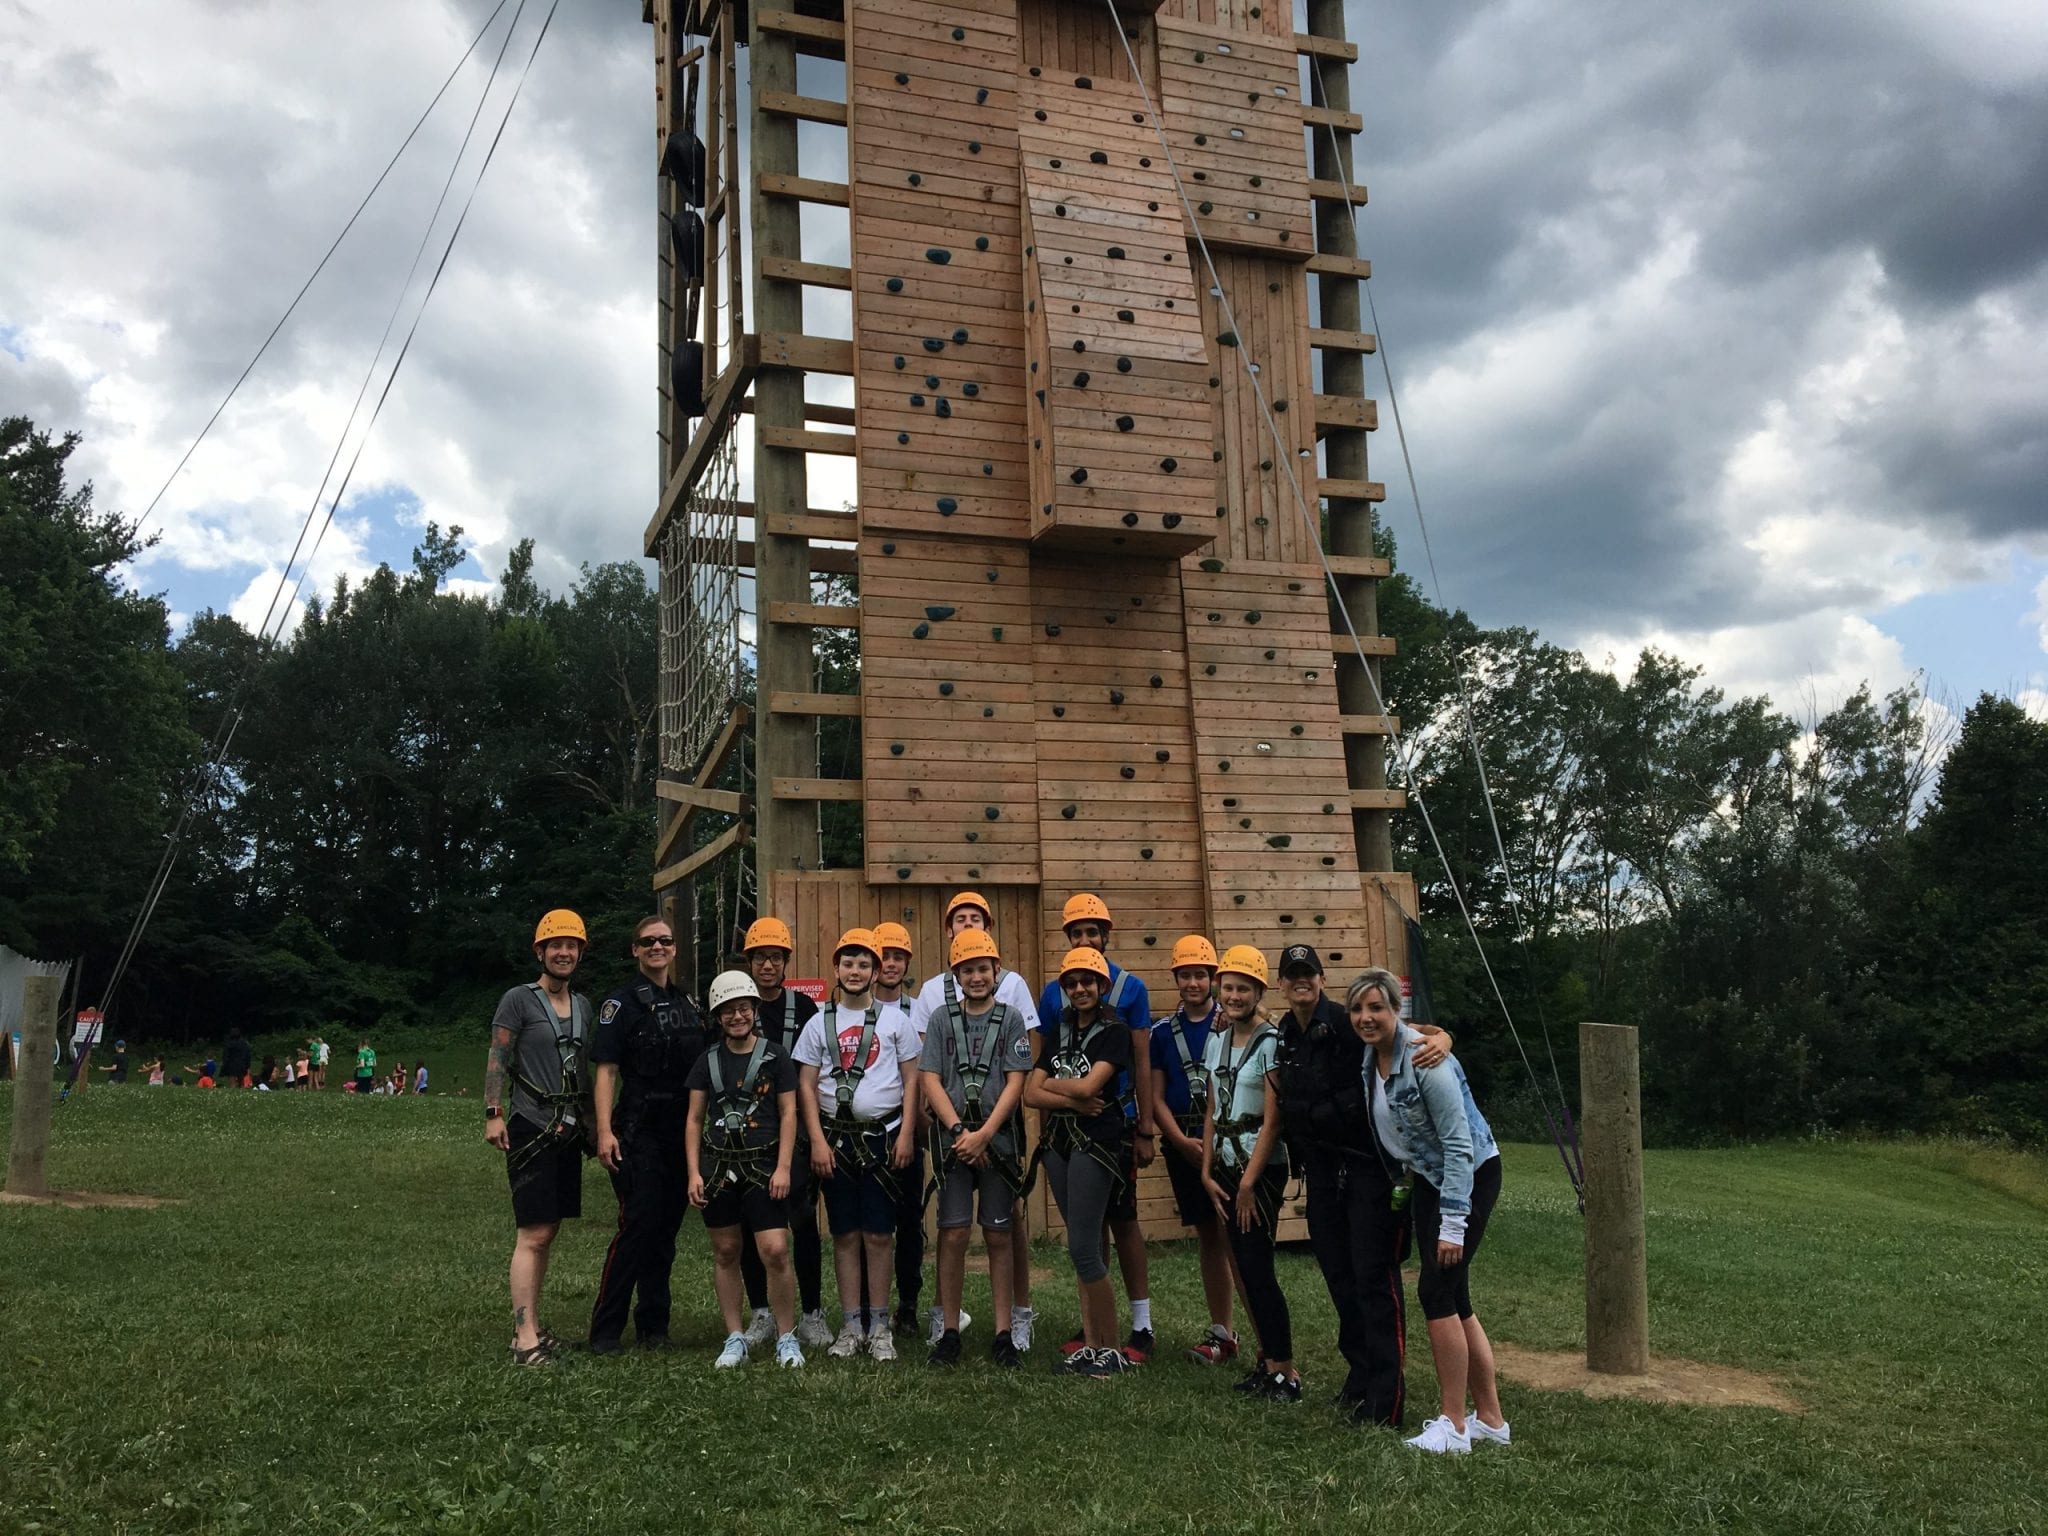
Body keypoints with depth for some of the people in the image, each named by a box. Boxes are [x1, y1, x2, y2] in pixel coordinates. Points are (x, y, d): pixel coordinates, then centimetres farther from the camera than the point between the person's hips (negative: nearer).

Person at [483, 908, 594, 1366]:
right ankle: (525, 1337, -6)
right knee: (533, 1235, -9)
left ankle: (529, 1325, 20)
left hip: (568, 1131, 7)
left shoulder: (582, 1005, 14)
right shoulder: (519, 1000, -6)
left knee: (547, 1232, 11)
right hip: (531, 1129, -7)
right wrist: (493, 1114, -18)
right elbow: (497, 1062, -9)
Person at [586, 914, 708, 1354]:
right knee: (637, 1225, -9)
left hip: (682, 1132, 6)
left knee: (667, 1228, 9)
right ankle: (605, 1330, 0)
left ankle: (653, 1323, 19)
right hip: (638, 1132, -6)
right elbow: (605, 1070, -11)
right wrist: (605, 1131, -20)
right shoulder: (622, 1002, -4)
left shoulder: (686, 1002, 15)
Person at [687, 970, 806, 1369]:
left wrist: (783, 1168, -8)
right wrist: (693, 1172, 1)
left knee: (775, 1251, -9)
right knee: (725, 1253, 8)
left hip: (764, 1166, -3)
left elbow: (788, 1115, 1)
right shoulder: (707, 1062, 8)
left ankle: (787, 1338, 6)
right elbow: (694, 1119, 9)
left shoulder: (776, 1058, 1)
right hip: (718, 1167, 3)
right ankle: (735, 1339, 20)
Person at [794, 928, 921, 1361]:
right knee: (845, 1234, 5)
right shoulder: (819, 1023, 7)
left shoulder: (895, 1019, 4)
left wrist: (906, 1135, -4)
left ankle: (880, 1327, 8)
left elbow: (911, 1079, 4)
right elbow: (807, 1085, 6)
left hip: (883, 1136, -1)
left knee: (879, 1234, 0)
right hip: (835, 1139, 2)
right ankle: (851, 1325, 13)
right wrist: (818, 1141, -3)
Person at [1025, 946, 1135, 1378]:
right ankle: (1090, 1343, 17)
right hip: (1059, 1142, 7)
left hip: (1097, 1143, -7)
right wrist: (1073, 1100, -11)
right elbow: (1030, 1094, 4)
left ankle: (1111, 1350, 4)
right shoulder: (1059, 1032, 13)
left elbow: (1088, 1086, -18)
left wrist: (1050, 1083, -1)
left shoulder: (1113, 1030, -6)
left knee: (1083, 1249, -8)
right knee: (1082, 1247, 10)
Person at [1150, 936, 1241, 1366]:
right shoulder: (1163, 1032, 9)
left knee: (1231, 1236, -10)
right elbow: (1157, 1096, 8)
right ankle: (1222, 1332, 19)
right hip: (1183, 1145, 4)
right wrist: (1182, 1141, -6)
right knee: (1208, 1238, 10)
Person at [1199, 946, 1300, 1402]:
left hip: (1261, 1167, -7)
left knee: (1256, 1265, -7)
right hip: (1224, 1165, 7)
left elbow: (1272, 1120, -14)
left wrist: (1248, 1183, -14)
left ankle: (1285, 1370, 3)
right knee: (1243, 1266, 9)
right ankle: (1268, 1359, 19)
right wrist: (1207, 1172, 6)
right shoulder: (1216, 1042, 8)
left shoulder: (1271, 1043, -12)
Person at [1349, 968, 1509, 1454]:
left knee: (1436, 1291, -11)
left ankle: (1454, 1426, 0)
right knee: (1454, 1301, 9)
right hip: (1428, 1178, 8)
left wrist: (1453, 1224, -25)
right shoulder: (1371, 1056, -1)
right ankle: (1490, 1420, 20)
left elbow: (1458, 1143, -24)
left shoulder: (1424, 1058, -25)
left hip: (1471, 1174, -8)